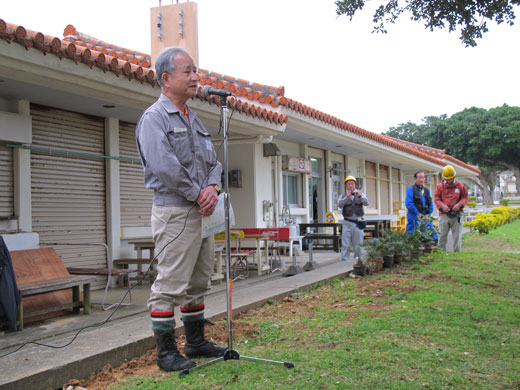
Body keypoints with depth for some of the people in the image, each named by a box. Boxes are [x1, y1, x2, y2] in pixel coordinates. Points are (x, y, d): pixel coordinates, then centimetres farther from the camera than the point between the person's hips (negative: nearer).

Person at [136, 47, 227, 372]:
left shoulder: (195, 120, 18)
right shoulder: (154, 117, -7)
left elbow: (213, 161, 18)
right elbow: (163, 165, -20)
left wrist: (213, 187, -3)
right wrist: (197, 193, -13)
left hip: (201, 211, 9)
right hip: (175, 211, -9)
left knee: (198, 282, 14)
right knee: (170, 284, -5)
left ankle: (196, 341, 26)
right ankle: (166, 351, 5)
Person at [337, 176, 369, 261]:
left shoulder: (360, 194, 12)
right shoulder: (343, 196, 10)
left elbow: (366, 203, -6)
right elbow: (339, 205, -9)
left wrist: (359, 196, -24)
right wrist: (346, 197, -26)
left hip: (358, 222, 1)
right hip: (347, 222, -1)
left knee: (358, 245, 2)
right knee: (345, 245, -4)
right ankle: (344, 261, -2)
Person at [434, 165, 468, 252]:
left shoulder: (460, 186, 6)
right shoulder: (440, 186, 6)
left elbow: (465, 197, 9)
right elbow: (437, 199, 5)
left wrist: (460, 204, -11)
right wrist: (442, 206, -15)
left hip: (456, 214, 0)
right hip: (444, 214, 0)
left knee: (457, 236, 3)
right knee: (442, 235, 0)